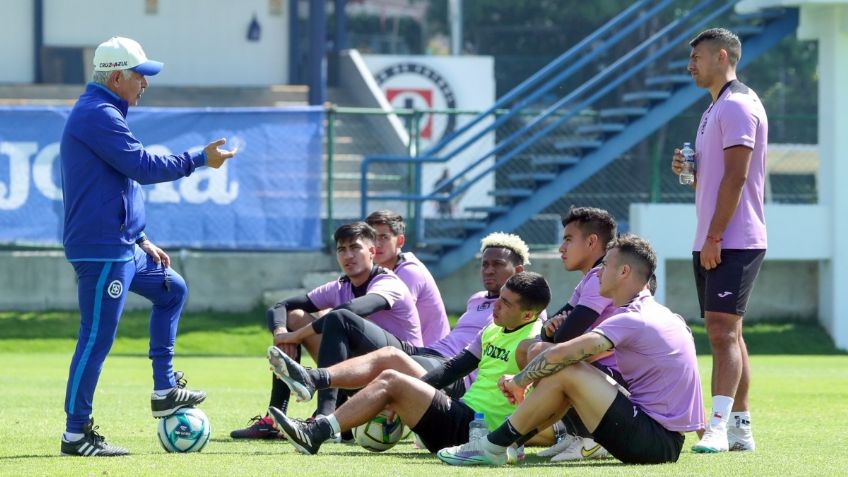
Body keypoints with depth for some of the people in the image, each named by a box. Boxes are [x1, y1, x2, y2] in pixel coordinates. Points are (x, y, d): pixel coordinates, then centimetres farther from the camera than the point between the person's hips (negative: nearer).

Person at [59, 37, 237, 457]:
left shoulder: (102, 114, 18)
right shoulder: (98, 115, -16)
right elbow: (143, 167, -23)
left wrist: (142, 240, 22)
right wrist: (200, 160, -14)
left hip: (122, 247, 11)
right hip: (102, 251, -11)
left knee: (171, 289, 25)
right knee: (97, 338, -9)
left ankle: (164, 391, 25)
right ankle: (75, 434, -6)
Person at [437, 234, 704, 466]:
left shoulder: (633, 321, -15)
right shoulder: (661, 315, 17)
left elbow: (560, 355, -21)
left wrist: (519, 381, -4)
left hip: (654, 440, -10)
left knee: (565, 372, -14)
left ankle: (492, 448, -4)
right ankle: (510, 443, 16)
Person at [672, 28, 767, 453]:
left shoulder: (737, 106, -12)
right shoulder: (717, 107, 20)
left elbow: (735, 177, -19)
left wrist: (714, 237, -20)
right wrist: (688, 169, 7)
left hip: (733, 242, -10)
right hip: (713, 242, 10)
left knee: (722, 328, -16)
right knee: (725, 333, 10)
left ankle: (719, 427, -22)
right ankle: (740, 428, 13)